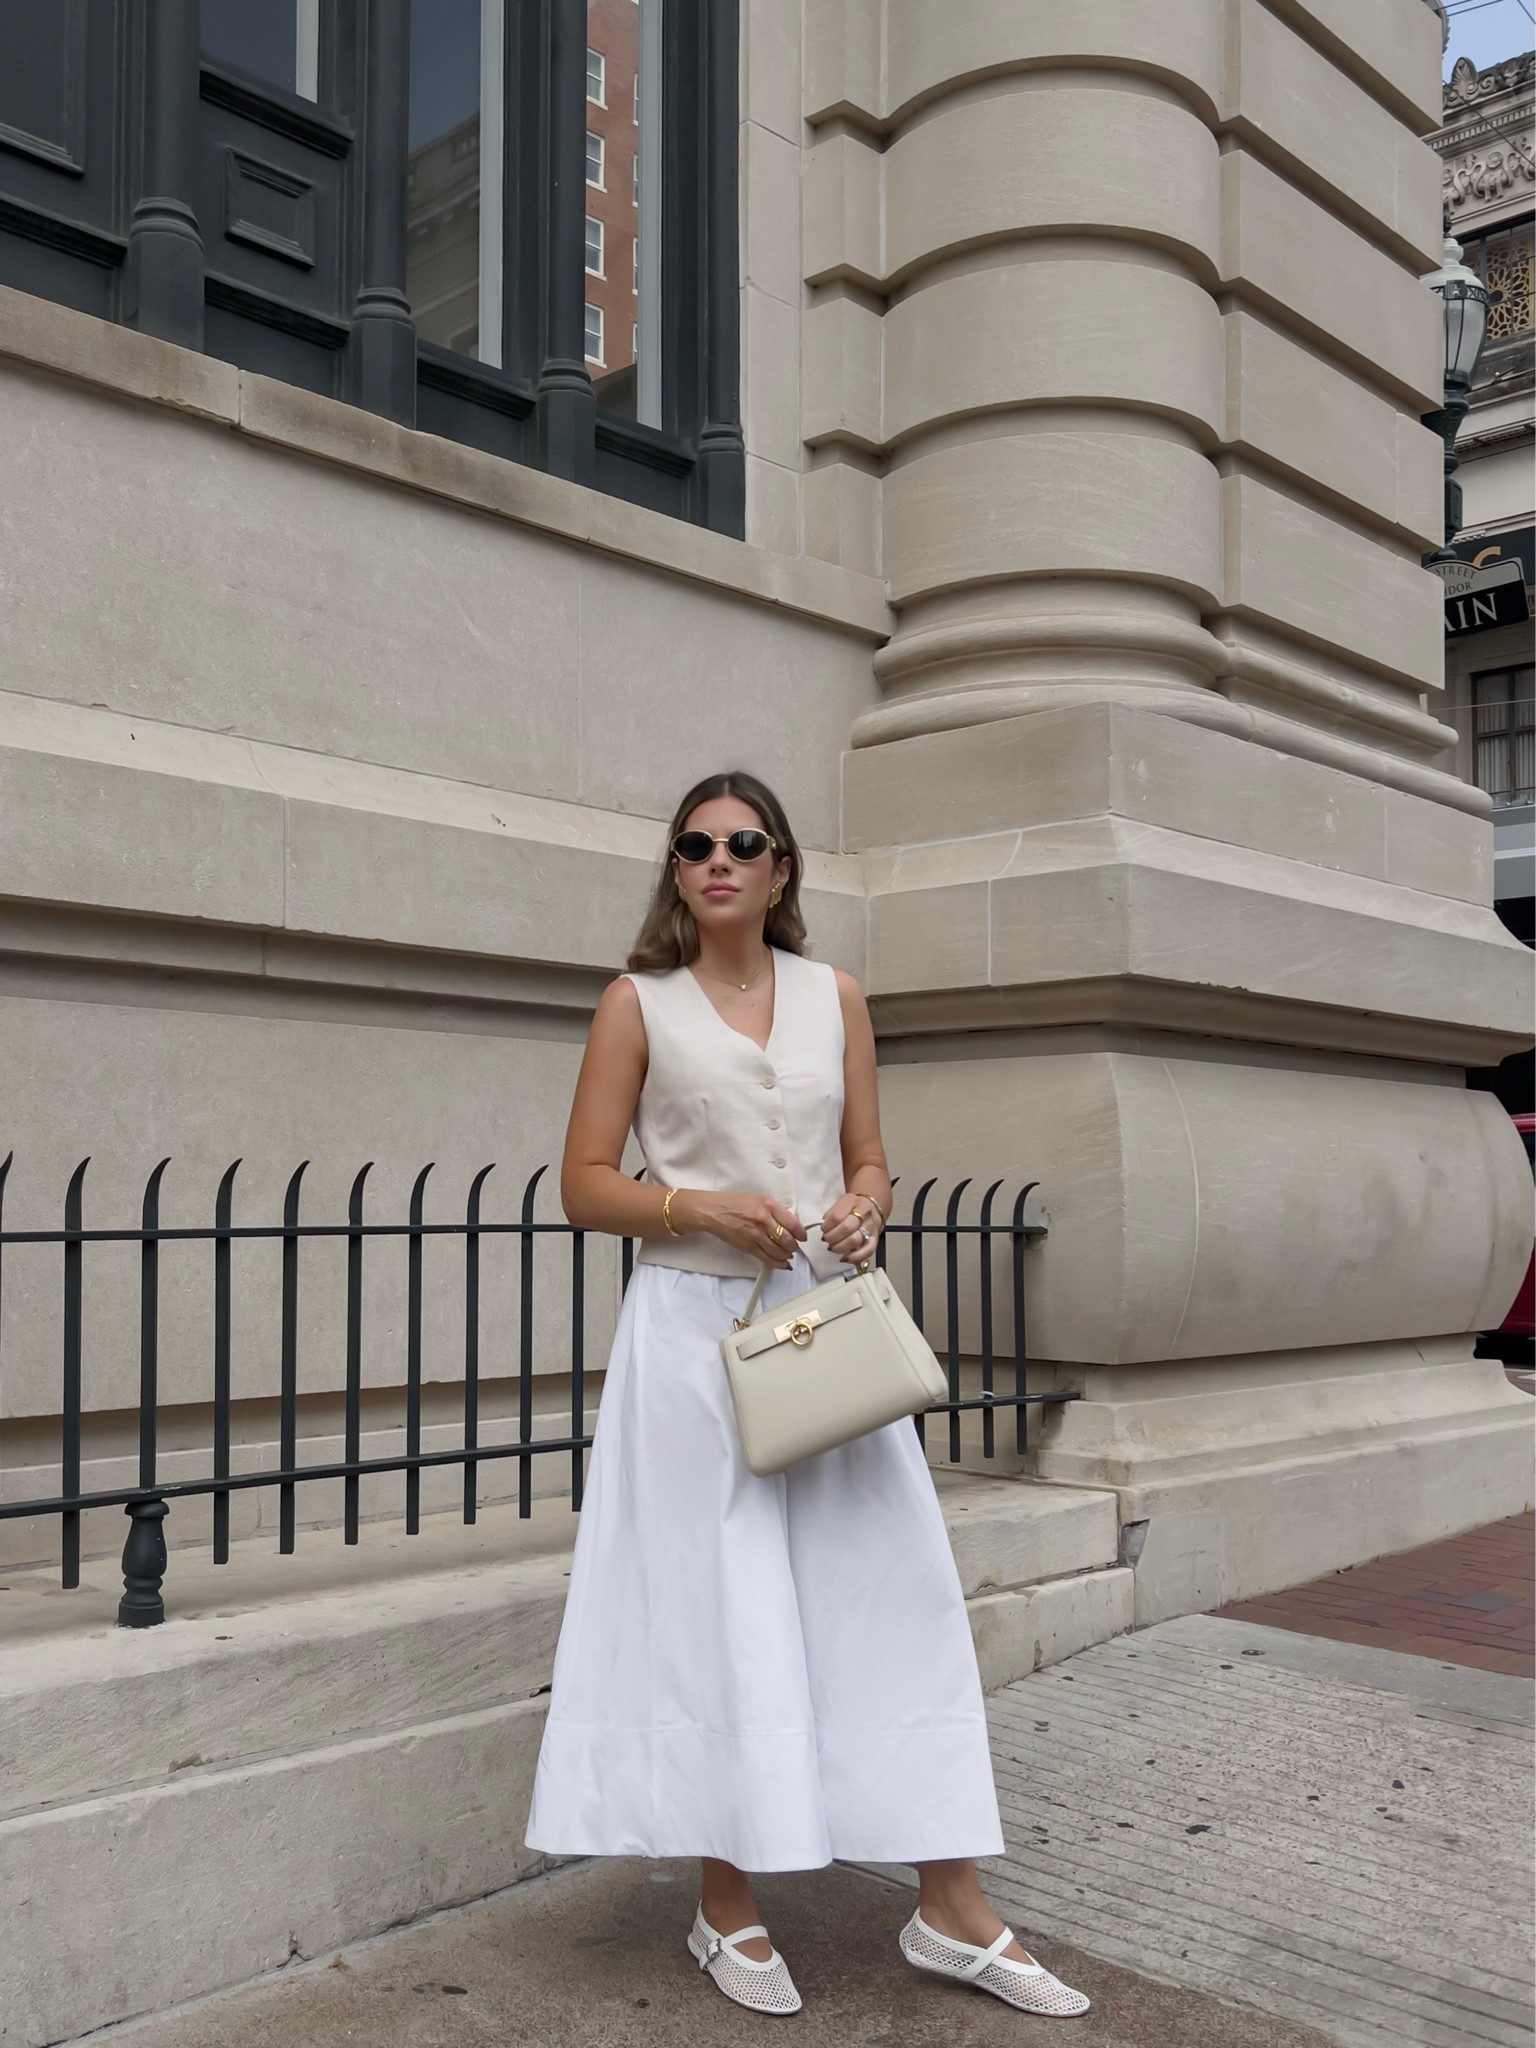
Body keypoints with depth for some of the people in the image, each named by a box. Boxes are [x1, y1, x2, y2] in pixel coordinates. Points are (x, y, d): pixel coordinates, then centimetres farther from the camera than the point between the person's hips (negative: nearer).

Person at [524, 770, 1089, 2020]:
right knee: (714, 1605, 2)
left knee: (893, 1591, 2)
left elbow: (871, 1161, 13)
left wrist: (864, 1208, -9)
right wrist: (698, 1208, -16)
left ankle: (953, 1911, 13)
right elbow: (584, 1185, -1)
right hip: (695, 1329, -3)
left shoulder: (835, 997, 10)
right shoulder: (639, 1004, 1)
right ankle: (728, 1909, 19)